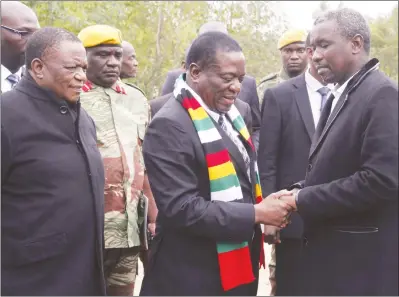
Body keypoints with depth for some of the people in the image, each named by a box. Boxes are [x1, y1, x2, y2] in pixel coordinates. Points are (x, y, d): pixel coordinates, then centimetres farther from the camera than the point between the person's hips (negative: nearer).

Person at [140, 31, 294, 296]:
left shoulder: (239, 111, 5)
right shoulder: (169, 127, -19)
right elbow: (181, 208, -24)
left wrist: (266, 207, -2)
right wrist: (256, 214, -20)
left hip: (241, 263, 7)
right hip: (193, 276, -7)